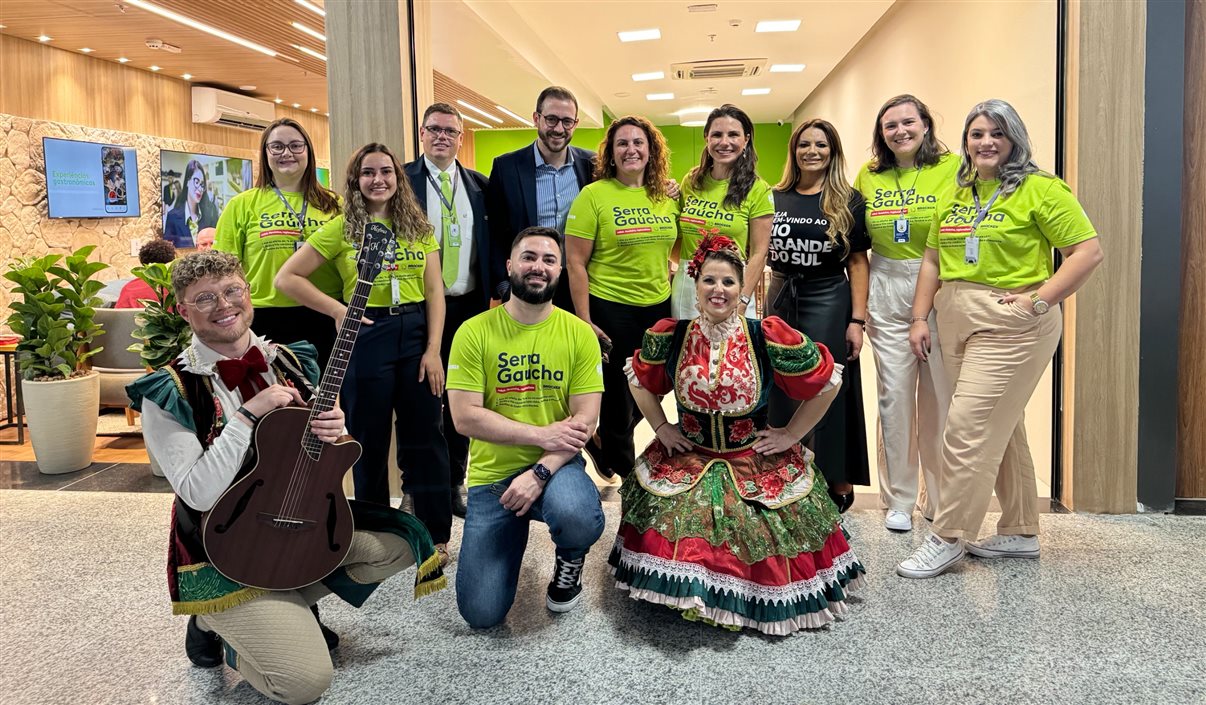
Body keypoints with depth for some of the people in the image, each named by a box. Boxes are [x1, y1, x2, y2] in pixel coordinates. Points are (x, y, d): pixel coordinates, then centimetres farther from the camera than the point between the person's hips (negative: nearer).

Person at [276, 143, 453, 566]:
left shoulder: (418, 226, 7)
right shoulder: (342, 228, 0)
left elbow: (434, 290, 3)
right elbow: (287, 279, -2)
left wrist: (433, 348, -6)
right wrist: (338, 311, -10)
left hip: (416, 332, 2)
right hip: (366, 336, -2)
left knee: (424, 437, 6)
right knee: (369, 440, 9)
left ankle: (435, 534, 18)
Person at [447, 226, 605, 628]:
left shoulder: (579, 333, -3)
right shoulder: (474, 332, -5)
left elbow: (585, 420, -8)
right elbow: (465, 417, -11)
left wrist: (539, 473, -21)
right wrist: (541, 434, -17)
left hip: (556, 465, 0)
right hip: (492, 474, 0)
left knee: (577, 518, -37)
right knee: (481, 614, -7)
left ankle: (570, 562, 4)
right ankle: (515, 532, 27)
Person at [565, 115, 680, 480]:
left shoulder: (667, 197, 5)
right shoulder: (593, 195, -9)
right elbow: (576, 263, -11)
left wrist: (673, 272, 2)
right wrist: (585, 322, -13)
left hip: (659, 308, 5)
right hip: (611, 310, -5)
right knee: (618, 393, 8)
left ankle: (604, 442, 40)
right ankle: (624, 469, 32)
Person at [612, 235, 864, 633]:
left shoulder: (768, 337, -14)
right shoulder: (669, 336, -6)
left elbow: (827, 381, -2)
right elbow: (639, 380, 14)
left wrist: (791, 435, 0)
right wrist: (661, 428, 7)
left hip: (756, 463, -1)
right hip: (687, 461, 2)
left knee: (760, 545, -10)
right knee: (675, 534, -12)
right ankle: (692, 590, 19)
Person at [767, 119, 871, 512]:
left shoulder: (848, 202, -2)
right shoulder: (774, 199, 7)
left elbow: (857, 262, -5)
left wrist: (857, 320, -10)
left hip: (828, 302, -3)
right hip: (780, 301, 4)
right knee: (781, 394, 8)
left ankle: (839, 483, 15)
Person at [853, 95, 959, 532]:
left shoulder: (953, 169, -2)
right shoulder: (868, 177, 8)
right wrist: (858, 306, 8)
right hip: (888, 294, 2)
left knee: (941, 396, 5)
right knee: (894, 394, 4)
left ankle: (940, 497, 22)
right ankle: (899, 499, 18)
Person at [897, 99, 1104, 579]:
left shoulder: (1040, 189, -6)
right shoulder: (954, 196, 13)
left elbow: (1088, 251, -10)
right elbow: (933, 260, 16)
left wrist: (1040, 300, -16)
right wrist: (920, 318, 8)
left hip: (1012, 325, -7)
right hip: (957, 321, 7)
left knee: (968, 428, -10)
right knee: (1000, 428, 15)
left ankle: (947, 538, 0)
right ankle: (1020, 533, 26)